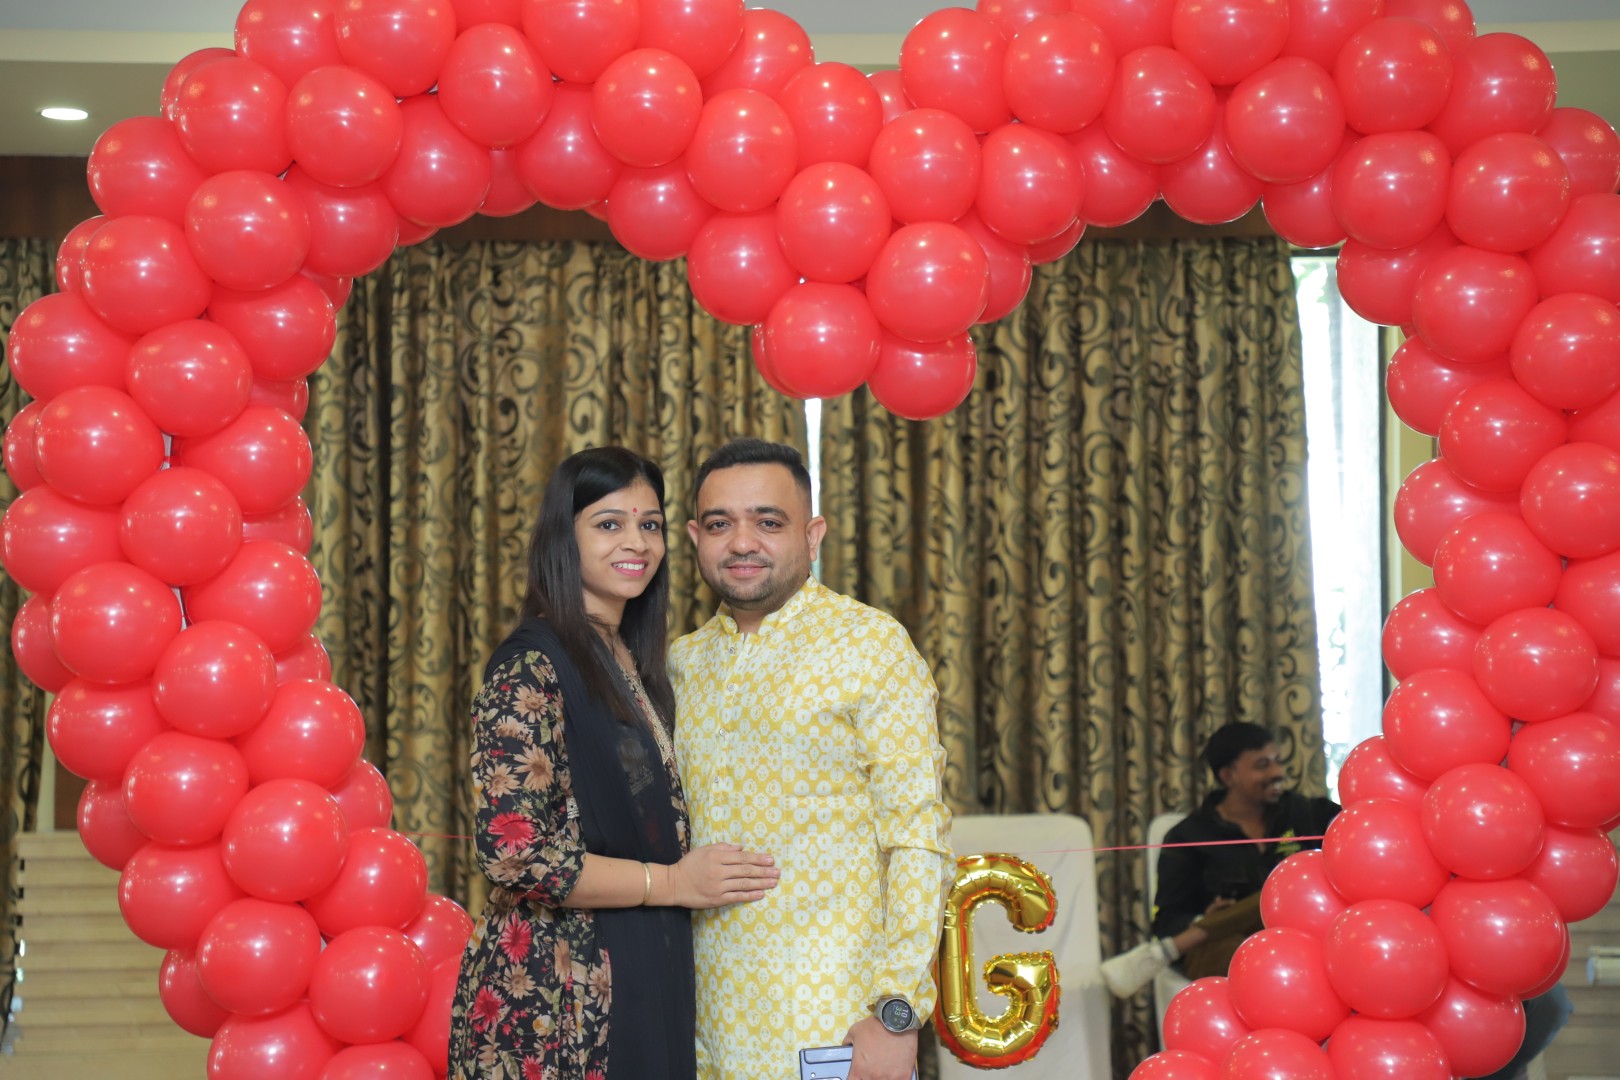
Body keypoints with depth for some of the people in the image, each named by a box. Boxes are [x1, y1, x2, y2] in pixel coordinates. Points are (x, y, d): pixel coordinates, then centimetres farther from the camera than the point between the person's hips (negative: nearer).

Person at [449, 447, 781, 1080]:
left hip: (645, 980, 8)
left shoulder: (631, 662, 13)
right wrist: (672, 882, -14)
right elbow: (512, 853, -21)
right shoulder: (530, 666, -13)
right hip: (552, 1000, -8)